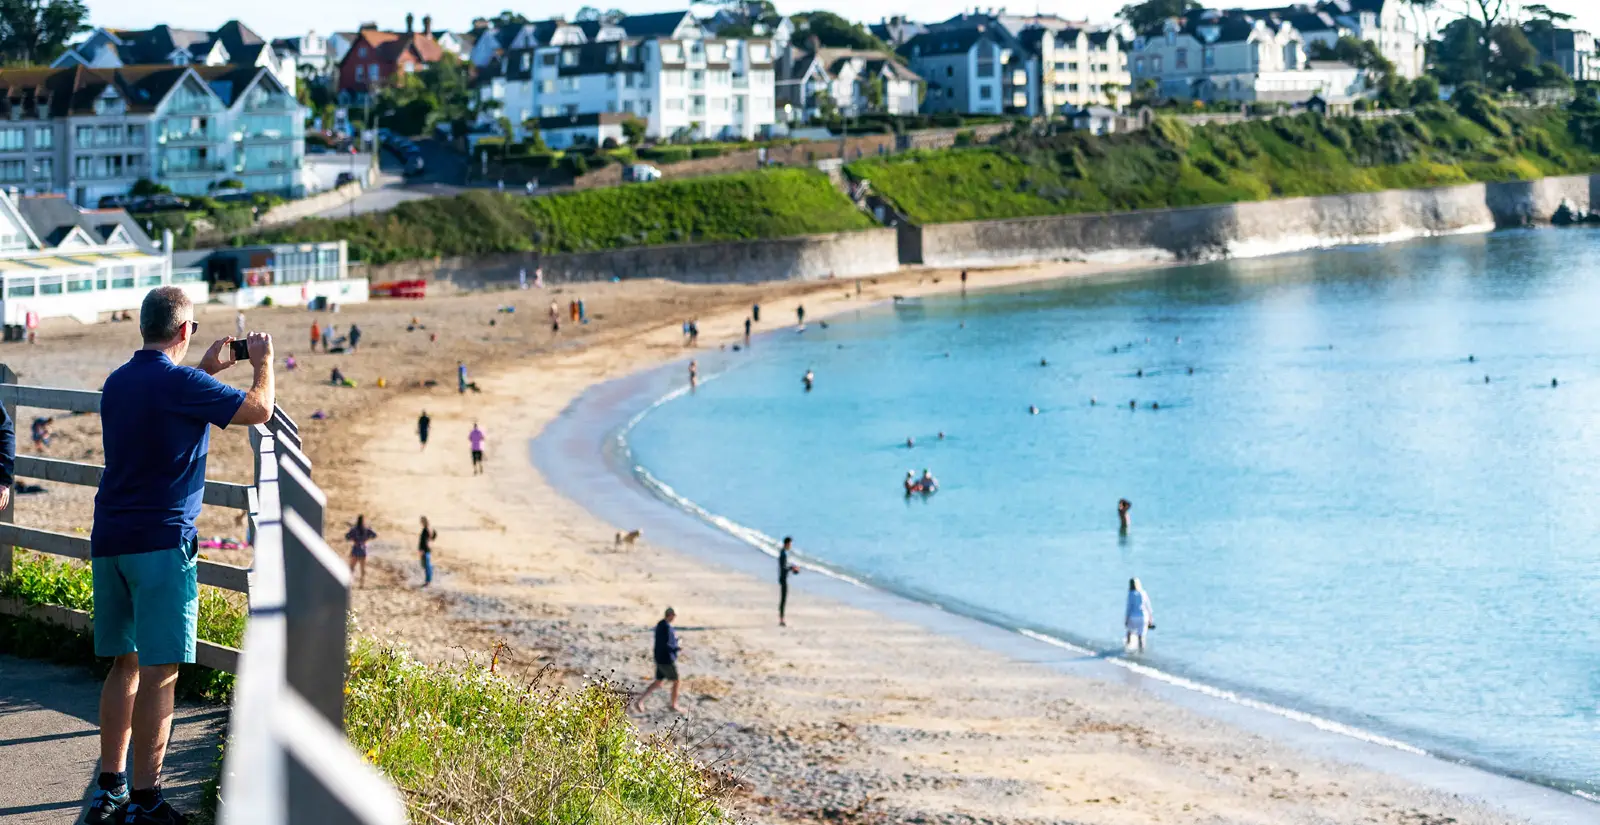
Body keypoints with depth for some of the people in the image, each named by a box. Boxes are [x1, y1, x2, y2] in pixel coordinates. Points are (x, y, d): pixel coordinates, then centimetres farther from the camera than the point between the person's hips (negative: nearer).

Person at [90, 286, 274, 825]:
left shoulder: (118, 383, 13)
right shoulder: (182, 384, -12)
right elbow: (259, 409, -8)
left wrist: (207, 370, 35)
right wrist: (263, 361, 10)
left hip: (109, 540, 8)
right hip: (161, 542, -8)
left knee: (125, 664, 14)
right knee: (159, 672, -5)